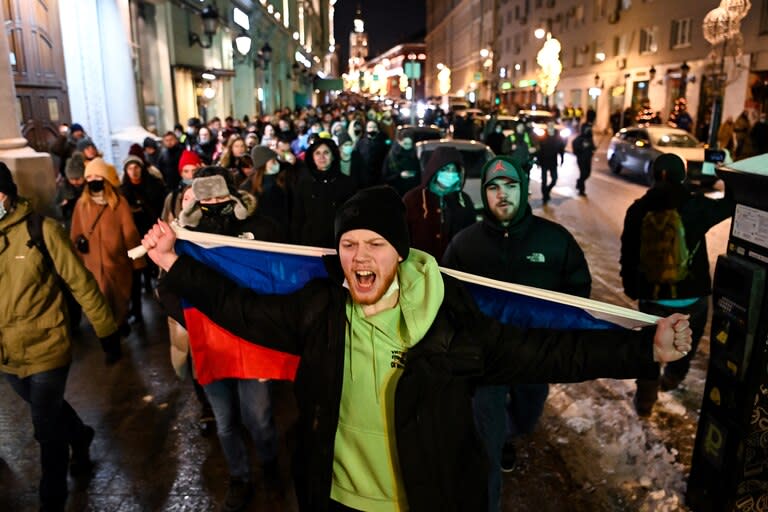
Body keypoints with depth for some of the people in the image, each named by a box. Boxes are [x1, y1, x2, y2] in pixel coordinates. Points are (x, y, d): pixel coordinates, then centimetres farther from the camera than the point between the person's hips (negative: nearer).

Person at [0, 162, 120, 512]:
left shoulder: (41, 229, -16)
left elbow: (81, 283, -12)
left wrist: (107, 333, -9)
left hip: (45, 349, -5)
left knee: (47, 429, 7)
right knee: (48, 412, 25)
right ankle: (80, 436, 55)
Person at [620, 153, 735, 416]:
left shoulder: (638, 210, -7)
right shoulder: (697, 206, -12)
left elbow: (628, 255, -2)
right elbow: (731, 204, 8)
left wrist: (631, 287, 11)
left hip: (651, 294, 1)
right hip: (692, 295, -1)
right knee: (687, 343, 26)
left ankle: (645, 399, 23)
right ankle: (672, 378, 47)